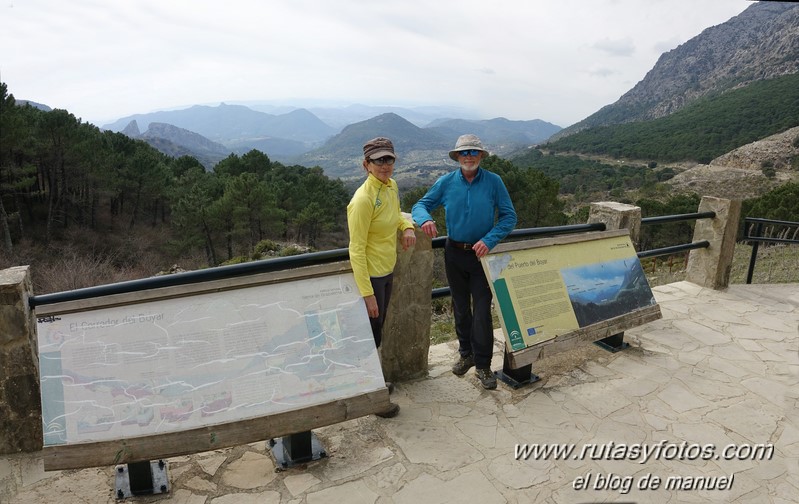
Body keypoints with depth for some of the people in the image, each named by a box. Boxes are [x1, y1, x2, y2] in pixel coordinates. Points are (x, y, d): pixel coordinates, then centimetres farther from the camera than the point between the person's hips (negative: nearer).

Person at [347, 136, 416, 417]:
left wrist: (407, 226, 0)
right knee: (371, 337, 7)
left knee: (377, 332, 23)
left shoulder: (391, 186, 1)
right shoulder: (363, 200, -24)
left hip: (387, 272, 8)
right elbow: (356, 250, -23)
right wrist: (367, 294, -23)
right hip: (370, 276, -8)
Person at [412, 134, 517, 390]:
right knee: (460, 307, 15)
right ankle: (466, 353, 33)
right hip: (454, 253, 3)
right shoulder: (446, 182, -2)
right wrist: (425, 219, -24)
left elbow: (509, 217, -6)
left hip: (481, 254, -2)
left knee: (482, 310, -4)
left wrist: (489, 240, -20)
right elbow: (420, 205, 0)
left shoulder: (494, 182, -7)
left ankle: (483, 365, 10)